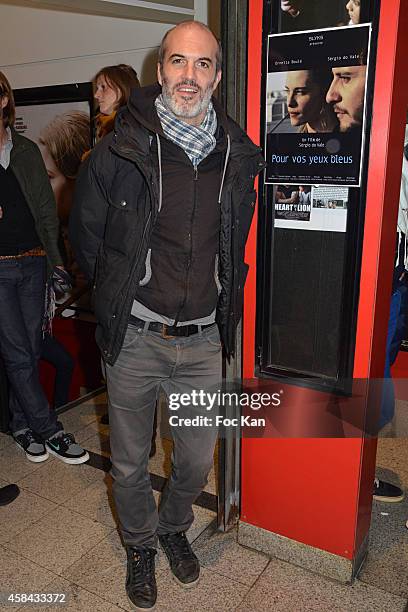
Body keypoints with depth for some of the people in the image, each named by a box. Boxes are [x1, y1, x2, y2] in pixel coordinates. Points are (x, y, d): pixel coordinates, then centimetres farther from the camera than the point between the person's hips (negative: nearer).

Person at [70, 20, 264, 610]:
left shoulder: (238, 157, 1)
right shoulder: (118, 151, -9)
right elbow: (85, 234, 4)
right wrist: (121, 292, 8)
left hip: (203, 340, 3)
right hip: (134, 337, -2)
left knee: (198, 461, 16)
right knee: (129, 463, 16)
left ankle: (174, 527, 49)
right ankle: (140, 545, 45)